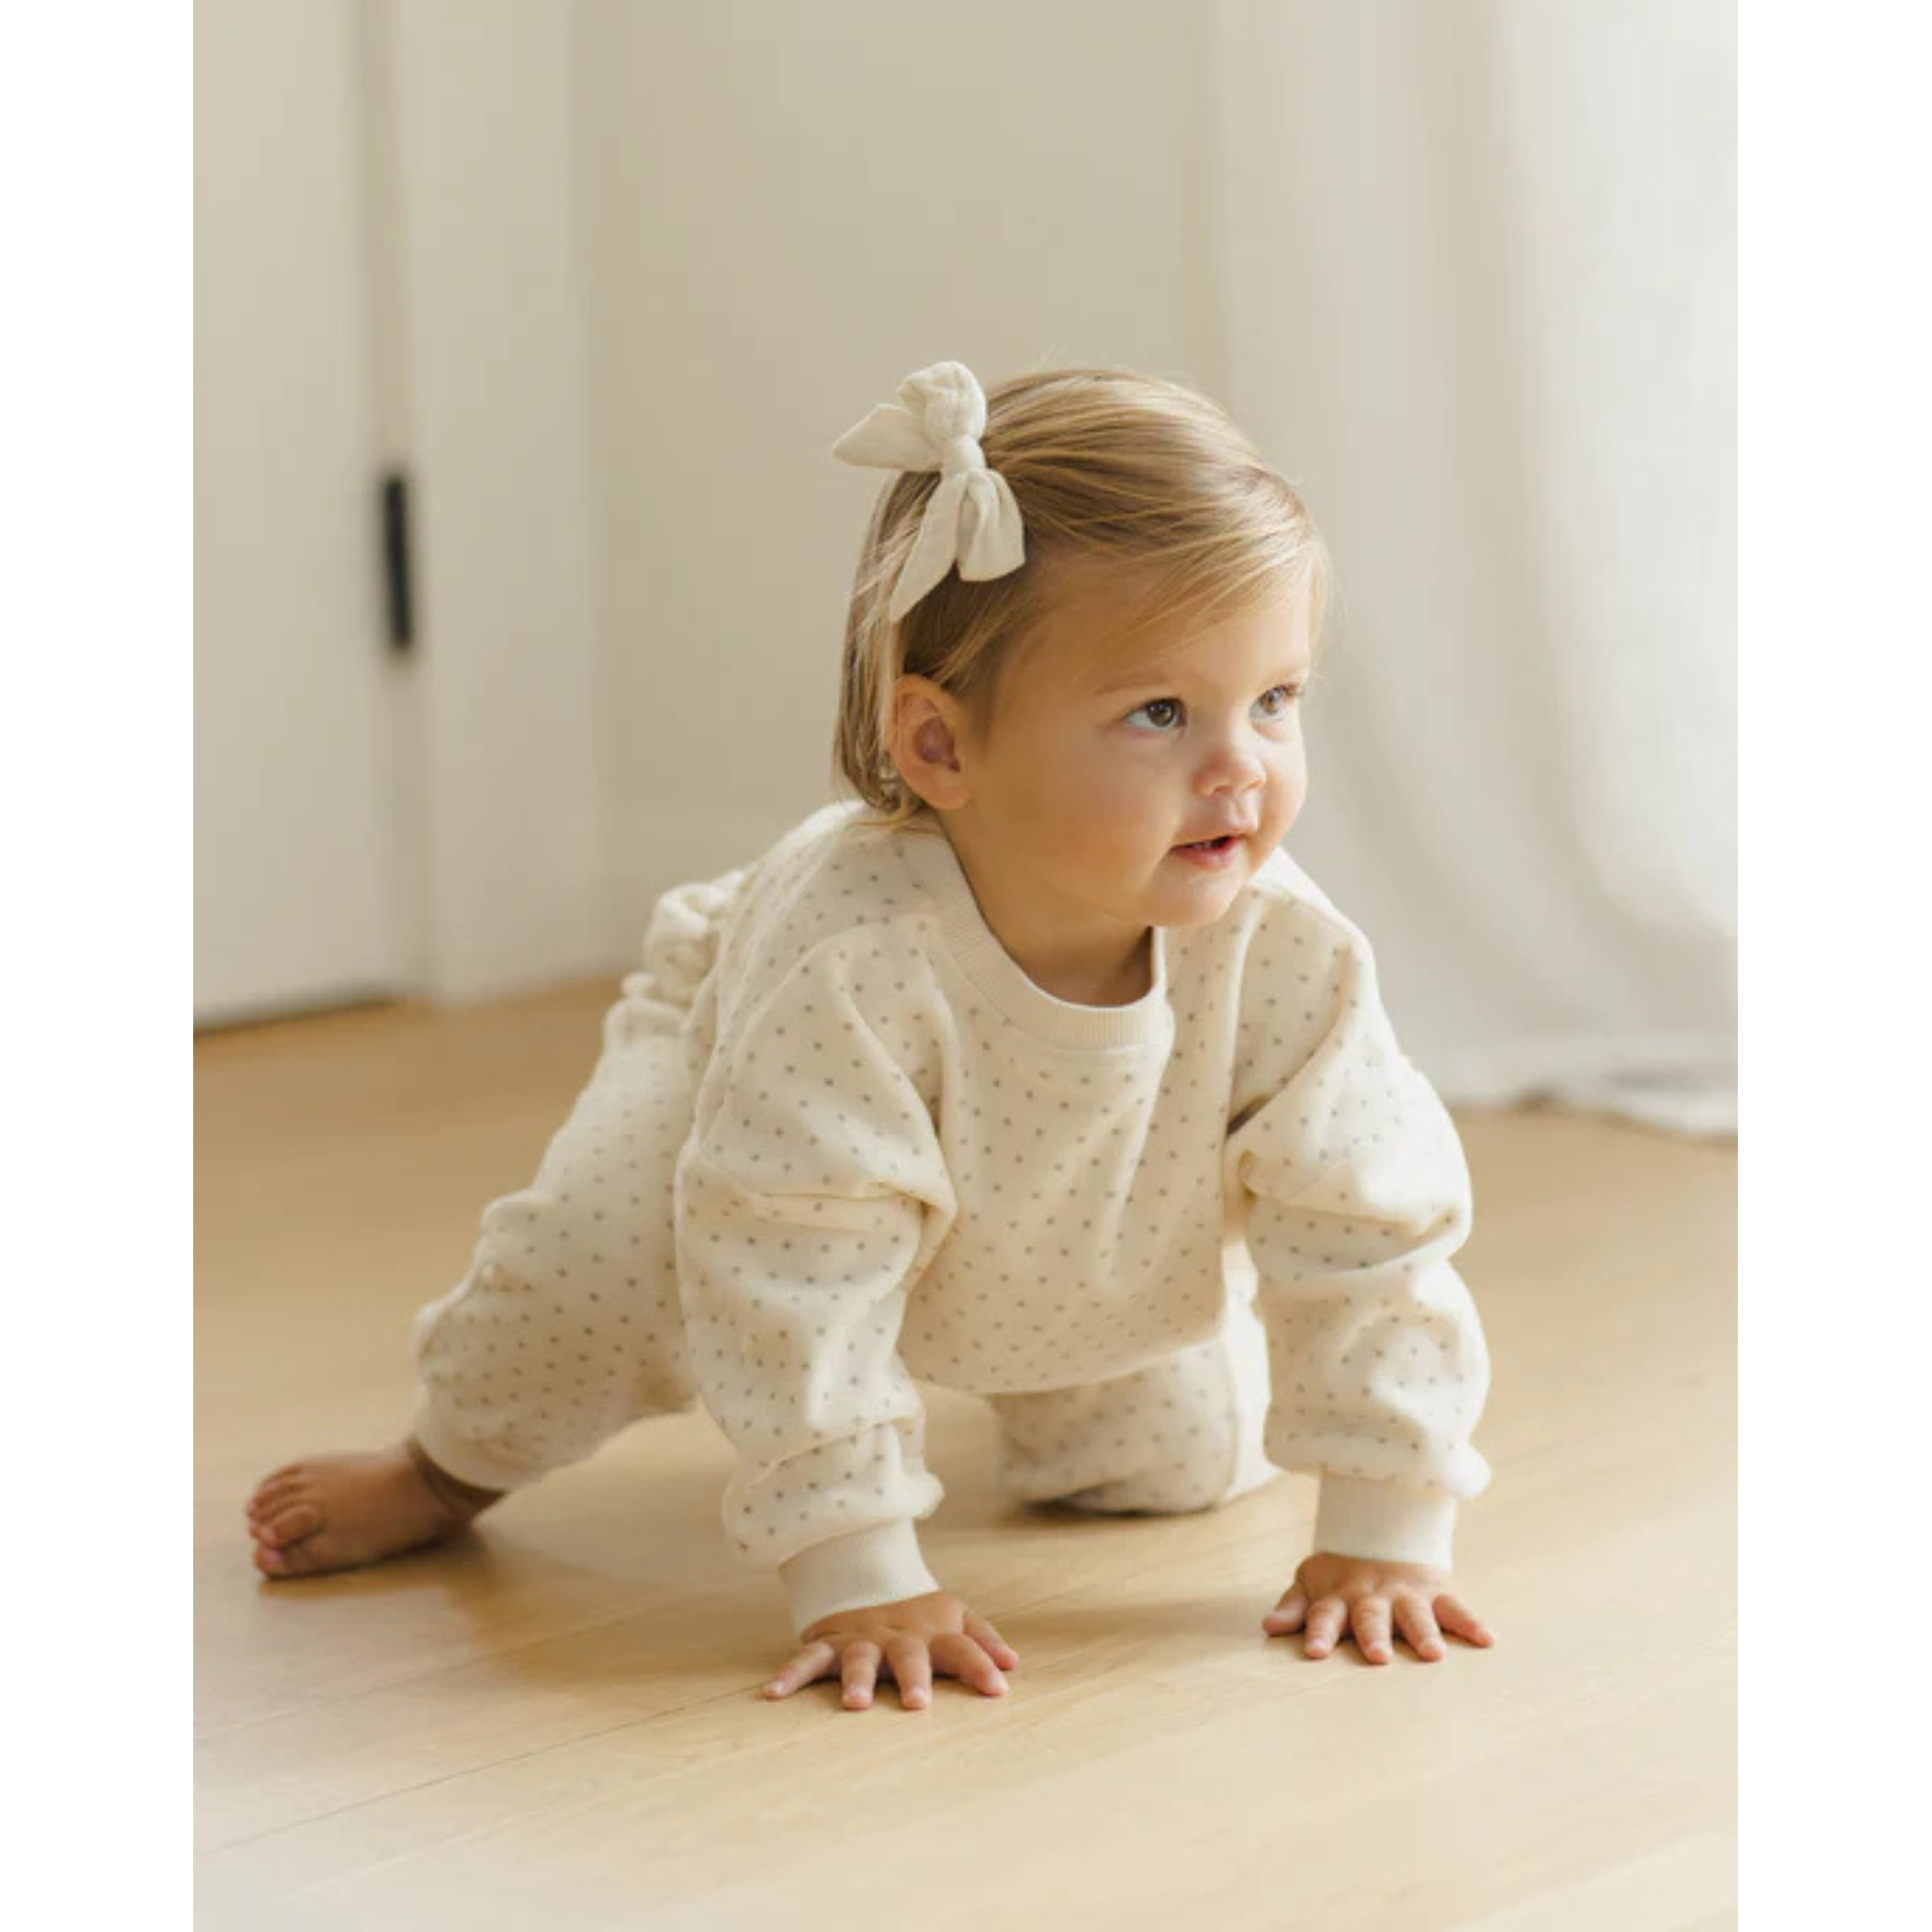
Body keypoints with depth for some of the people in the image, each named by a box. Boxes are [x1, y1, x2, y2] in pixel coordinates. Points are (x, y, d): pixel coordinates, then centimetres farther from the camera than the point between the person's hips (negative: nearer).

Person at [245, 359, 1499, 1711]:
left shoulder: (1284, 953, -38)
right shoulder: (851, 963, -48)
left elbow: (1371, 1230, -28)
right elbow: (797, 1282, -44)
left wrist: (1385, 1534, -28)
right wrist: (858, 1581, -44)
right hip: (745, 1075, -3)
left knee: (1189, 1462, 2)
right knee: (584, 1274, -23)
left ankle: (1041, 1389, 40)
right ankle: (452, 1464, 14)